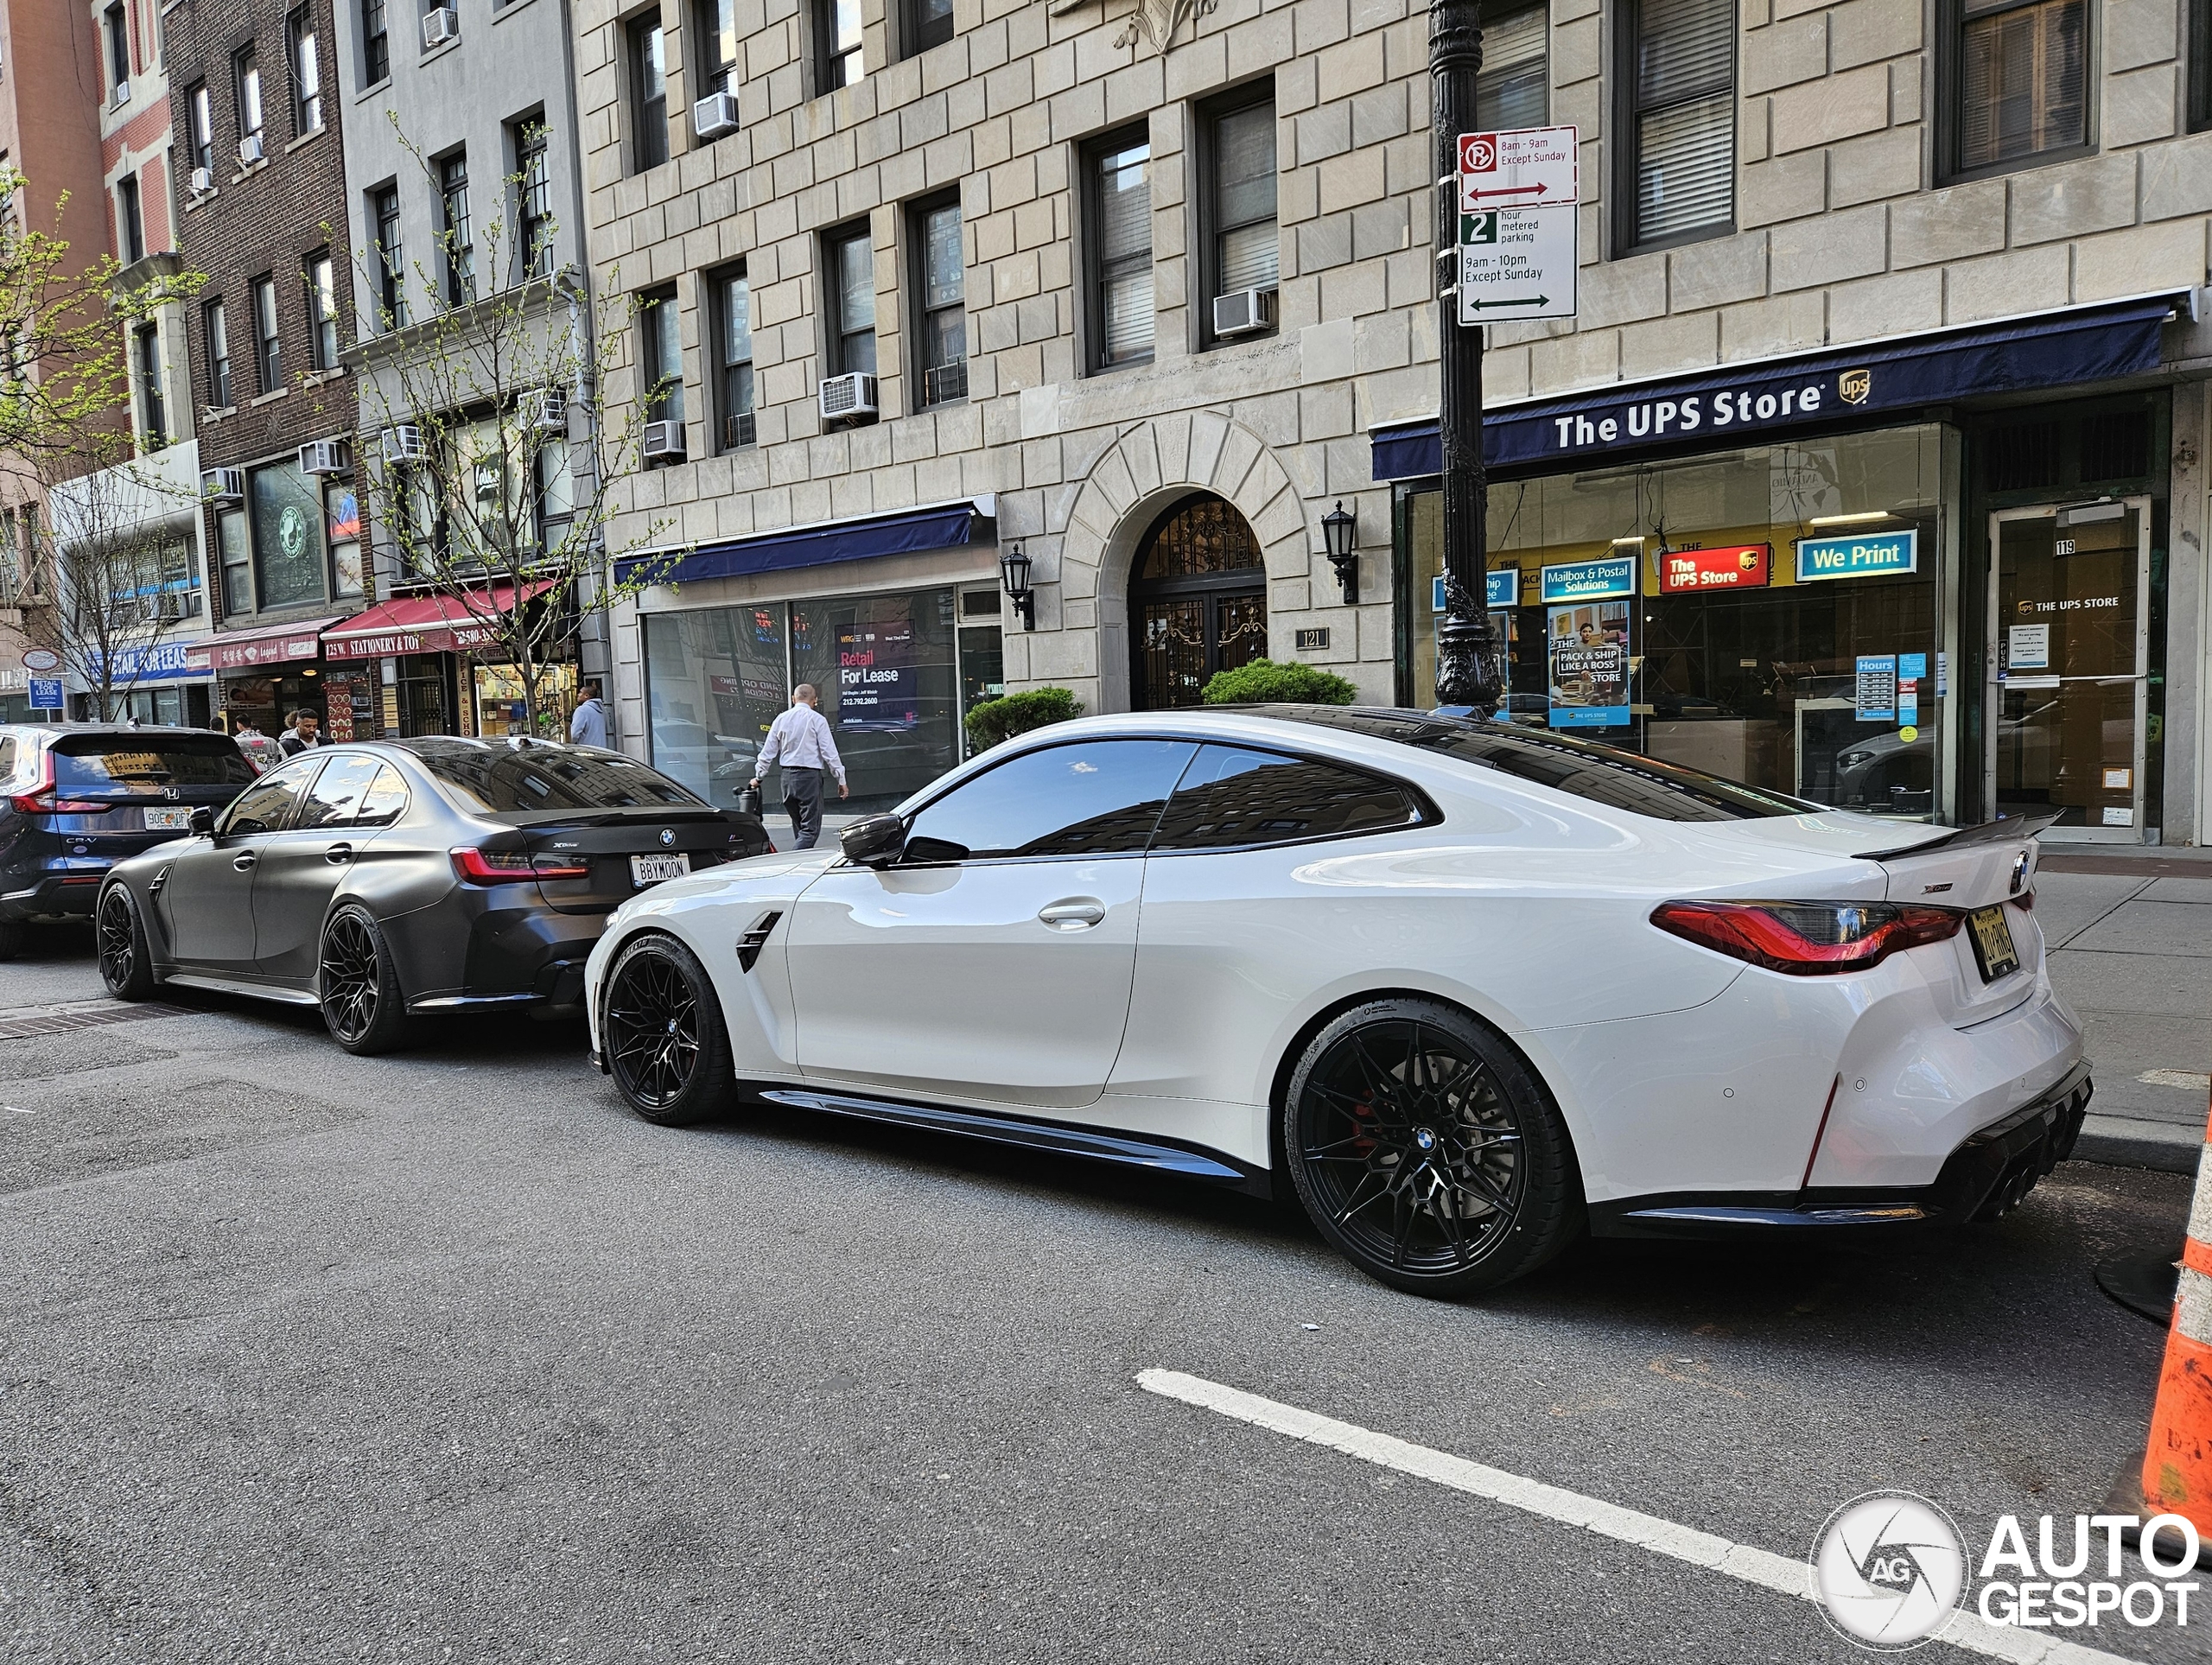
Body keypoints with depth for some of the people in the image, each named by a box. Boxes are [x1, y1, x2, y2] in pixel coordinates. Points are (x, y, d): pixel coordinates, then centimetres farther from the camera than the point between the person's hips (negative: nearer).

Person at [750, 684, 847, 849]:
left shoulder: (781, 719, 9)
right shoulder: (817, 719, -5)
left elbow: (768, 751, 13)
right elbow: (829, 752, -7)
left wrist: (759, 776, 25)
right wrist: (841, 780, -2)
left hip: (787, 776, 6)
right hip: (810, 775, -6)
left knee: (799, 827, 17)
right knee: (810, 829, -7)